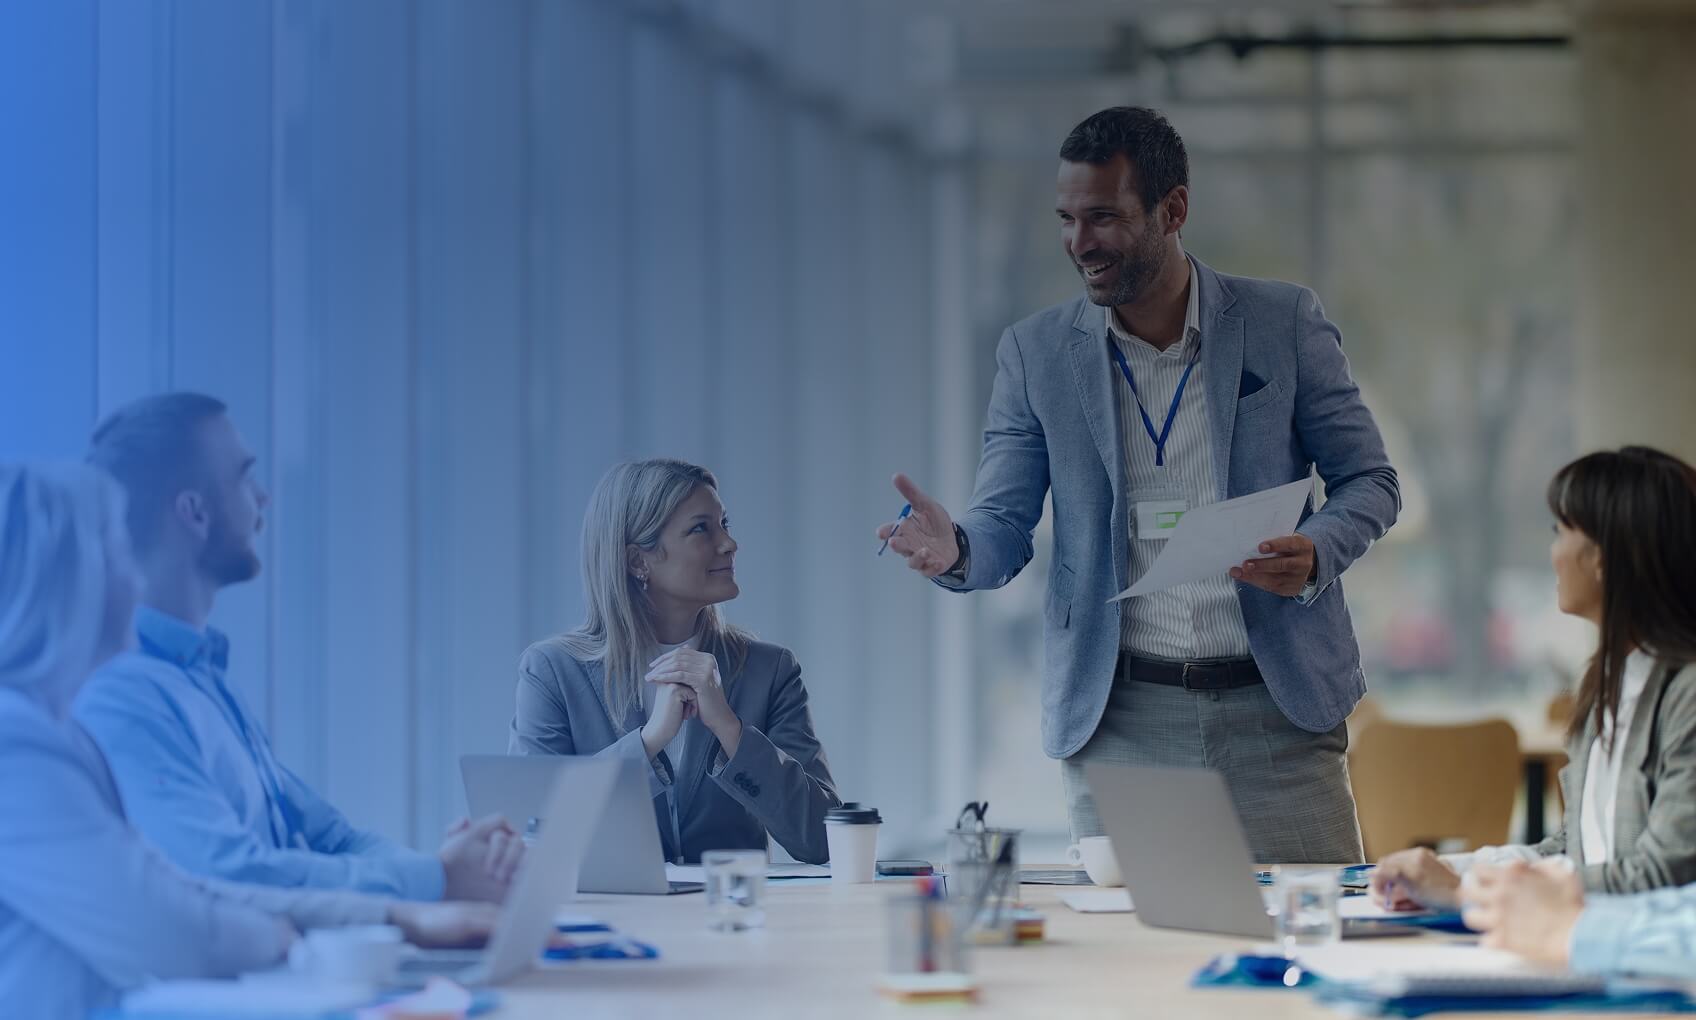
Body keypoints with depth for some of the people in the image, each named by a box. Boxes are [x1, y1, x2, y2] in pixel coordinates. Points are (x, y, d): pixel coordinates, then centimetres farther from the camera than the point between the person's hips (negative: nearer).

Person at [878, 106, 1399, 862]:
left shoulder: (1284, 323, 2)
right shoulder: (1035, 353, 6)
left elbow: (1369, 481, 7)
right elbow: (1004, 526, 4)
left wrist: (1314, 553, -15)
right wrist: (957, 551, -20)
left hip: (1277, 712, -1)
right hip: (1119, 722, 1)